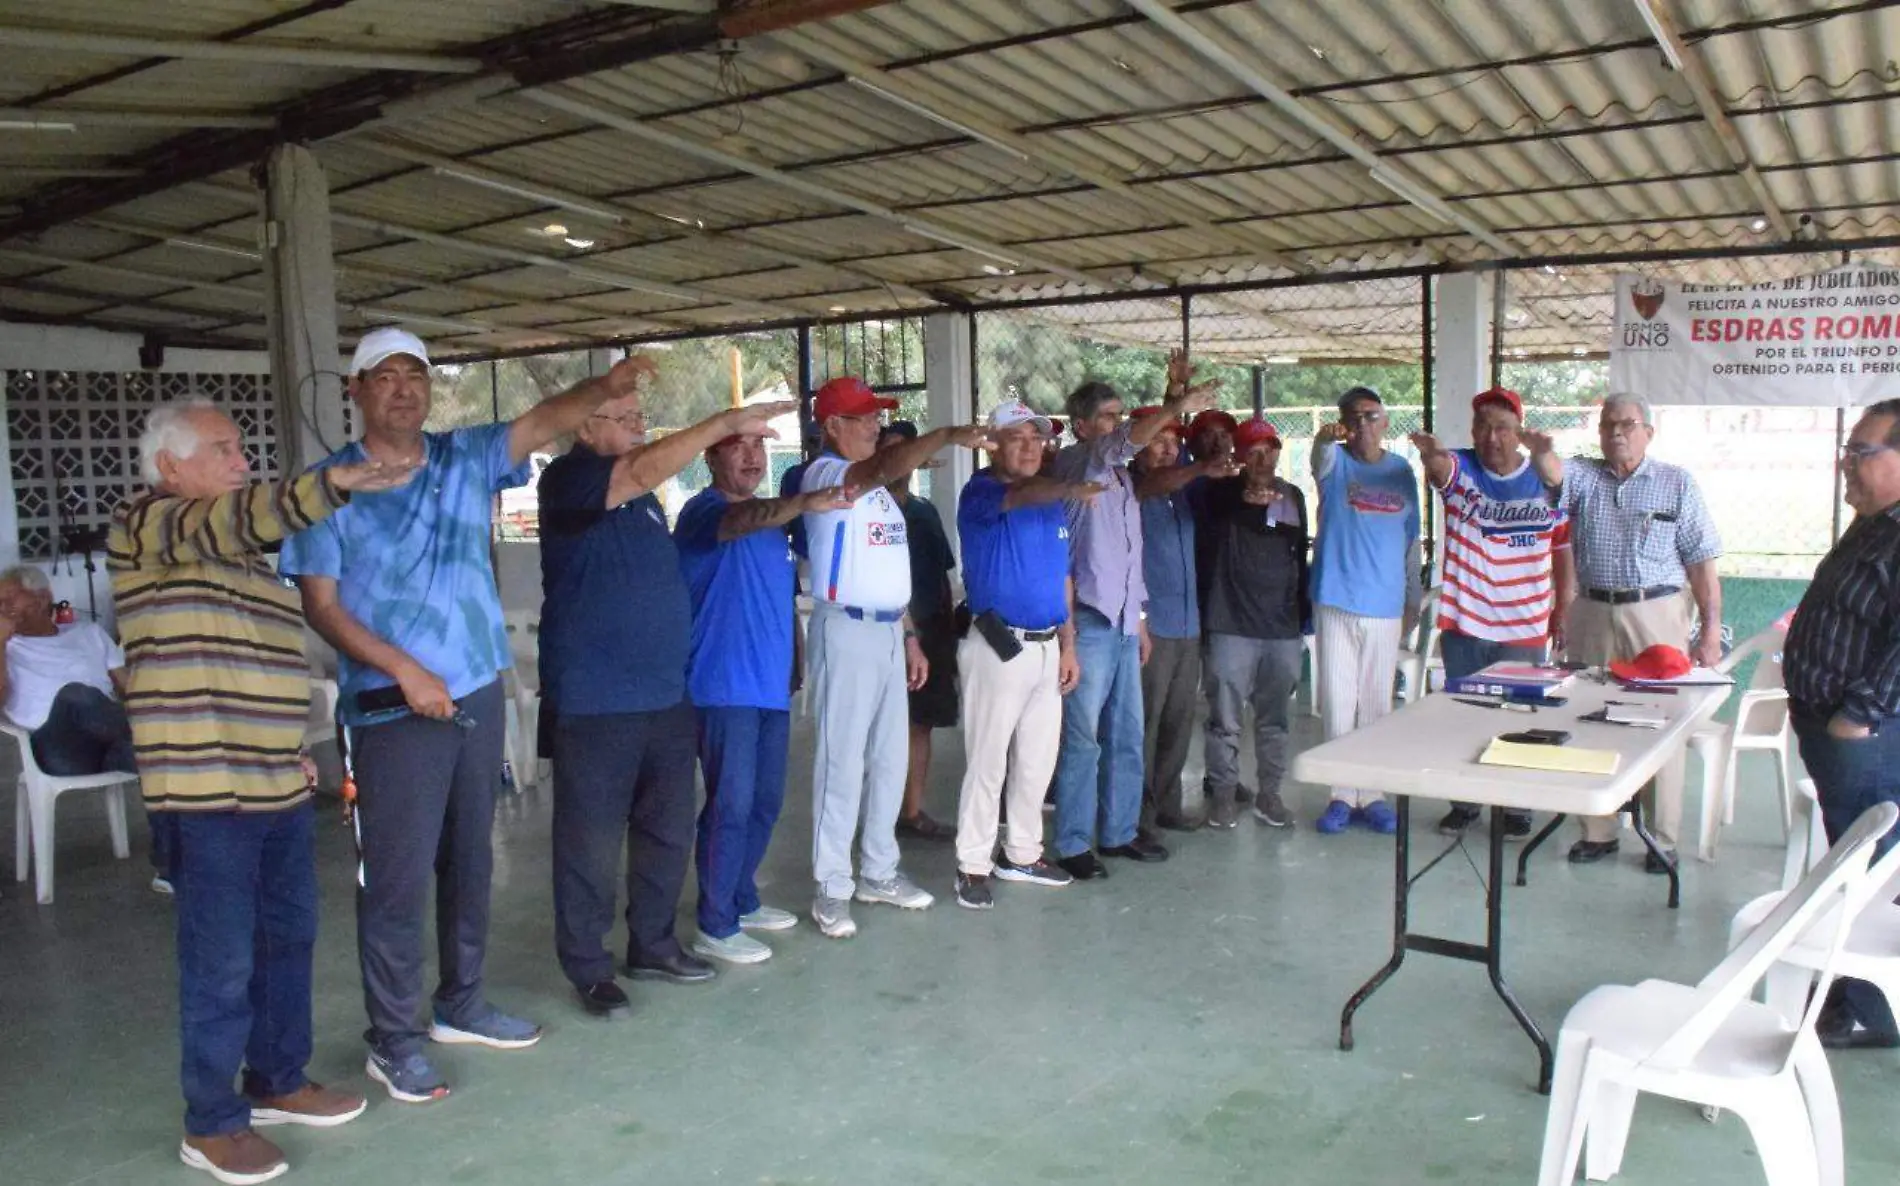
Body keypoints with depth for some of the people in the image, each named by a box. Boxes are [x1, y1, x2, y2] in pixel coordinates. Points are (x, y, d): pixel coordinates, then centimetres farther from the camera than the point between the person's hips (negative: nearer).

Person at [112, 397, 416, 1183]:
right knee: (221, 960, 0)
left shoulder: (241, 548, 19)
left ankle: (278, 1081, 31)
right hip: (208, 788, -8)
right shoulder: (143, 525, -7)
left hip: (279, 779, 8)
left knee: (287, 938, 16)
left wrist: (305, 761, 24)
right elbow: (232, 519, -29)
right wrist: (331, 485, -43)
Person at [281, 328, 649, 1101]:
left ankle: (460, 1006, 32)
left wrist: (606, 386, -26)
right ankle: (393, 1042, 13)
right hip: (395, 710, -5)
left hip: (477, 693, 5)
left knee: (469, 859, 16)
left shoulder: (468, 457, 6)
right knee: (398, 877, -1)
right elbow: (320, 604, -8)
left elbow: (546, 420, -6)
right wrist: (405, 670, -17)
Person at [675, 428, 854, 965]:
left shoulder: (771, 517, 18)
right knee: (731, 806, -6)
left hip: (771, 684, 8)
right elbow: (740, 520, -34)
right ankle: (715, 927, 4)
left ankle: (742, 901, 29)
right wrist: (806, 502, -50)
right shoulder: (705, 509, -9)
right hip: (724, 686, -8)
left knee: (765, 802, 15)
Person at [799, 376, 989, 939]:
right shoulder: (824, 473, -8)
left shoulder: (876, 487, 19)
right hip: (846, 630, -8)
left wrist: (910, 637, 18)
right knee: (842, 761, -4)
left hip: (888, 631, 9)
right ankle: (832, 887, 4)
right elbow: (886, 466, -30)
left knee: (890, 758, 12)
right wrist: (948, 435, -28)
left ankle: (879, 870, 24)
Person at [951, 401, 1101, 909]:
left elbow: (1063, 578, 16)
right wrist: (1068, 489, -53)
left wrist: (1068, 646, 10)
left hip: (1047, 647, 7)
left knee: (1037, 760, 14)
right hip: (998, 648, -7)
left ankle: (1022, 854, 29)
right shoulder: (980, 491, -10)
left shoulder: (1053, 503, 12)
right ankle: (973, 865, 9)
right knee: (987, 762, -2)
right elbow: (1021, 495, -33)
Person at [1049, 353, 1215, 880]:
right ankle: (1072, 843, 3)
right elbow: (1120, 443, -26)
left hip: (1124, 623, 8)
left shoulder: (1119, 473, 19)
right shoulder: (1073, 461, -4)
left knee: (1126, 735, 12)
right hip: (1089, 622, -8)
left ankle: (1120, 831, 23)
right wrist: (1173, 407, -35)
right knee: (1082, 737, -4)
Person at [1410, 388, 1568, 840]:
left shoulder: (1547, 480, 0)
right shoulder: (1459, 469, -3)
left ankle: (1517, 806, 22)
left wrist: (1565, 608, -8)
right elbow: (1439, 467, -28)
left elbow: (1563, 547, 3)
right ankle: (1464, 802, 25)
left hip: (1524, 627, 0)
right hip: (1463, 621, 1)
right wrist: (1430, 452, -51)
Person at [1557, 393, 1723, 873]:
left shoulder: (1677, 482, 5)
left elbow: (1701, 560, 1)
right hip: (1592, 613, 2)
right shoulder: (1581, 476, 10)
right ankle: (1597, 832, 18)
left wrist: (1711, 630, -5)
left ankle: (1663, 839, 11)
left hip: (1657, 613, -2)